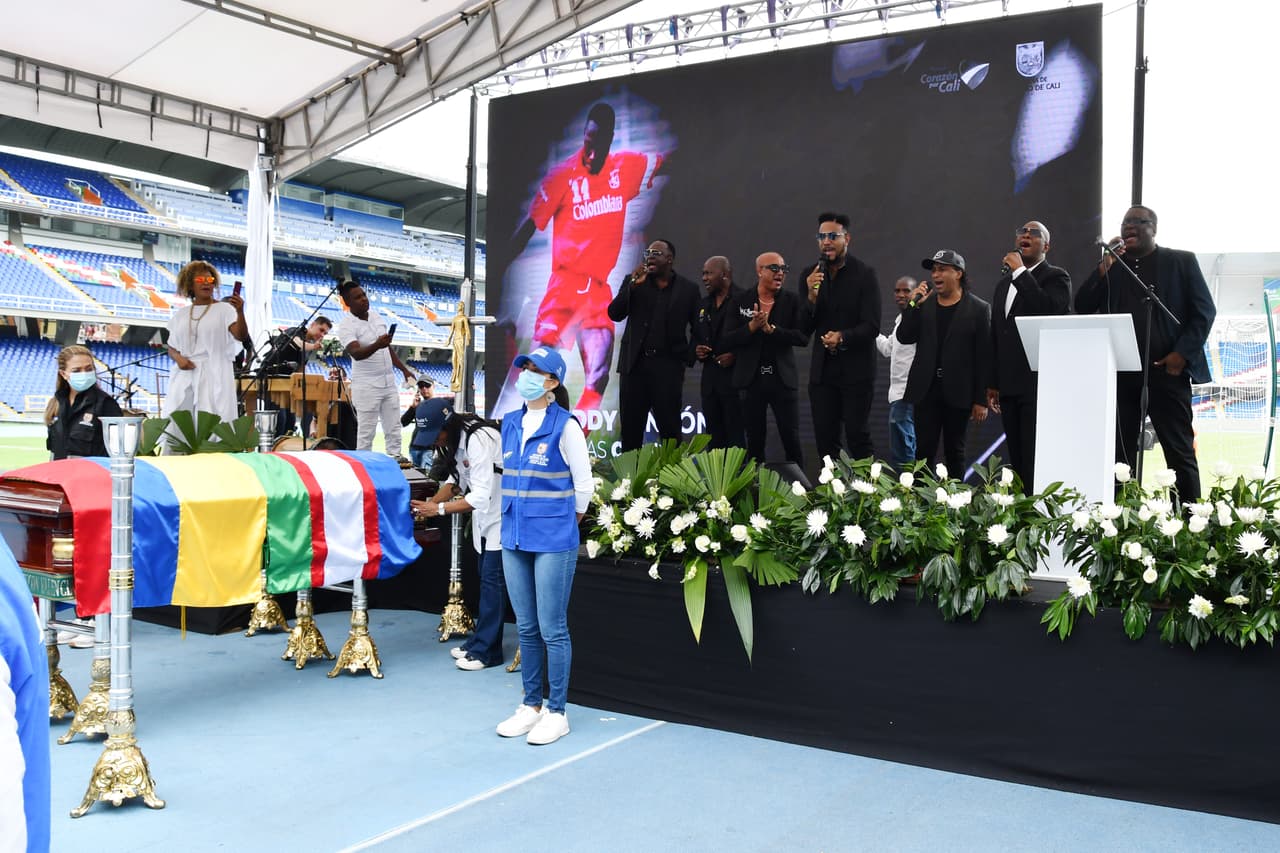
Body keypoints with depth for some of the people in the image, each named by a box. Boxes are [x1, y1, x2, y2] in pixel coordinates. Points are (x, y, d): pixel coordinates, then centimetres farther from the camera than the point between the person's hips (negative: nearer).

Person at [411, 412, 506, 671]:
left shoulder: (479, 439, -27)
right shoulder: (458, 440, 3)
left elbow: (481, 497, -28)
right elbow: (456, 481, 11)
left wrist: (439, 509, -21)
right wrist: (428, 504, -2)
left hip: (501, 516, -9)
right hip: (485, 517, 9)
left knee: (491, 580, -6)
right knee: (486, 579, 13)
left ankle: (485, 650, 0)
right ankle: (480, 642, 20)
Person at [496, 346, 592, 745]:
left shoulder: (564, 425, -9)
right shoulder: (510, 424, 10)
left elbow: (583, 483, -5)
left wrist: (566, 525, 4)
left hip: (553, 541, -6)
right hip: (515, 539, 6)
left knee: (552, 629, 0)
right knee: (526, 628, 13)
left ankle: (556, 713, 10)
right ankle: (531, 705, 24)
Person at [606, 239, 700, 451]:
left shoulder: (688, 289, 4)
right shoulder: (633, 281, 7)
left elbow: (697, 329, 7)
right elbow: (614, 314, -3)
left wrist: (688, 358, -2)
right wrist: (633, 285, -12)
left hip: (668, 367, -2)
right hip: (635, 364, 2)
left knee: (670, 429, 0)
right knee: (630, 428, 5)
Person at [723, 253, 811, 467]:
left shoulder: (793, 301, 2)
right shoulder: (741, 302, 4)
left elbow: (803, 337, -9)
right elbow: (728, 339, -3)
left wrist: (771, 329, -17)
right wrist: (752, 327, -17)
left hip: (783, 379, -1)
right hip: (751, 379, 1)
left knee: (791, 439, 0)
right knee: (754, 442, 8)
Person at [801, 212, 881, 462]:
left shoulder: (865, 274, -5)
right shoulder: (809, 275, 6)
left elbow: (872, 326, -11)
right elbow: (804, 329, 3)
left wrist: (843, 337, -27)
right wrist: (811, 297, -14)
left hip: (856, 369, -4)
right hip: (822, 369, 4)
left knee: (857, 436, -4)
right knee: (824, 439, 6)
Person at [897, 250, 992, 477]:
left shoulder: (978, 309, -1)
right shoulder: (923, 305, 9)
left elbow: (984, 357, -3)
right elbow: (904, 337, 2)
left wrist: (981, 400, -6)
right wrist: (913, 305, -9)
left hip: (958, 393, -2)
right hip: (926, 390, 2)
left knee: (955, 451, 8)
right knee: (924, 449, 0)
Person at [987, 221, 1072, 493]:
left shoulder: (1056, 277, 2)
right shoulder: (1004, 283, 22)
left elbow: (1049, 311, -20)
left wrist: (1020, 272, -14)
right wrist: (993, 384, 19)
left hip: (1039, 383, -7)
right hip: (1009, 386, 7)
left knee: (1036, 460, -11)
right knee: (1017, 460, 5)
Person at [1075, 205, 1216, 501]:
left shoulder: (1181, 261, 8)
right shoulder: (1110, 267, 16)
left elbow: (1205, 310, 3)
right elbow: (1082, 307, 6)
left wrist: (1183, 354, -8)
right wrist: (1105, 265, -3)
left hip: (1166, 370, -3)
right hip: (1121, 373, 3)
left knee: (1181, 452, -2)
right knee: (1120, 453, 1)